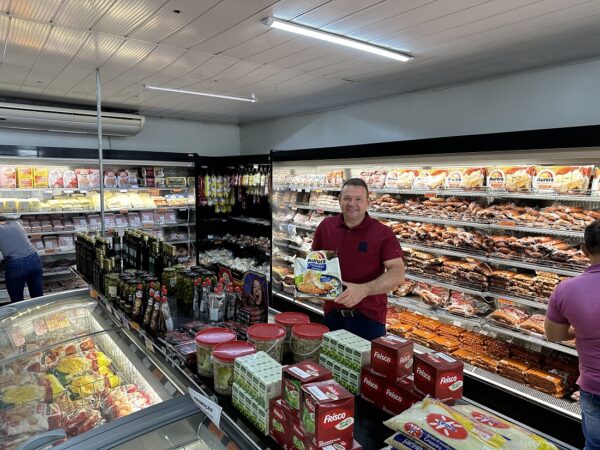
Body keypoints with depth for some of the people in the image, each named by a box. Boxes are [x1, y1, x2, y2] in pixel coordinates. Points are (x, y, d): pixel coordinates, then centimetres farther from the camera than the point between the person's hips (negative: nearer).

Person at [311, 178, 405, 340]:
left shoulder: (383, 233, -12)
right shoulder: (326, 226, 0)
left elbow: (398, 274, -19)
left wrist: (364, 289, -32)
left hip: (368, 316, -3)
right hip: (332, 313, 4)